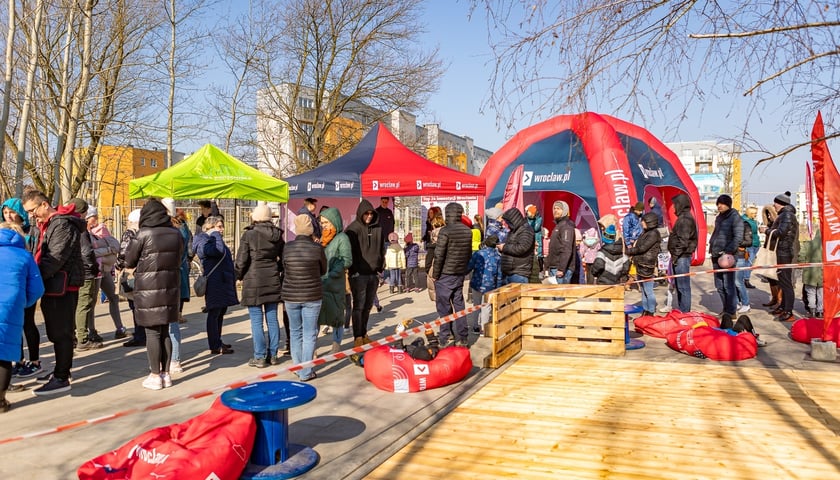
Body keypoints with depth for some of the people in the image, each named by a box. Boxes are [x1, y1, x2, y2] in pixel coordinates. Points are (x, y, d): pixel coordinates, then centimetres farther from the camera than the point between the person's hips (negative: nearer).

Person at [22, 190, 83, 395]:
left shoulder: (63, 224, -13)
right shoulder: (50, 225, 20)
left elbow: (56, 258, -21)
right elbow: (44, 256, 18)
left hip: (62, 287, -10)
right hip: (55, 286, 10)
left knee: (61, 332, -7)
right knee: (56, 331, 17)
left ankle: (62, 379, -3)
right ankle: (61, 370, 28)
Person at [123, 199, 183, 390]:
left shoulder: (144, 234, -11)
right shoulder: (176, 233, 3)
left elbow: (129, 261, -1)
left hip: (148, 289, -4)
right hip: (170, 287, 4)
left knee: (152, 332, 2)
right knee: (165, 331, 12)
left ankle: (155, 376, 7)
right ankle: (166, 373, 18)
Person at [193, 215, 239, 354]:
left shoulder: (215, 240, 20)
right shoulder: (203, 242, -12)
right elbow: (219, 251, -30)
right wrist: (216, 234, -17)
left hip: (223, 282, 10)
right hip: (214, 283, -10)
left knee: (221, 312, 15)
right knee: (214, 314, -6)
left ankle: (218, 342, 24)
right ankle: (215, 346, -4)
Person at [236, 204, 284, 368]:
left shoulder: (249, 234, -10)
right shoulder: (278, 235, 5)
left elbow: (241, 260, -10)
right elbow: (283, 258, 10)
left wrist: (240, 275, 7)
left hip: (253, 281, -5)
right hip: (273, 281, 5)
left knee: (256, 321, 1)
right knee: (272, 318, 11)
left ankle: (259, 357, 4)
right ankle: (273, 354, 18)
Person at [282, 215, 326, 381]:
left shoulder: (287, 247, -6)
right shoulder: (317, 248, -12)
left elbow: (284, 270, 6)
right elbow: (323, 270, 3)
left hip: (290, 296, 2)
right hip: (312, 296, -2)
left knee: (295, 332, 16)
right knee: (309, 334, 5)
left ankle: (298, 368, 22)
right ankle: (306, 372, 8)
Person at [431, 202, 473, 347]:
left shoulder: (445, 231, -16)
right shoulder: (468, 231, 4)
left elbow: (439, 255, -16)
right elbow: (469, 253, 11)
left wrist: (435, 274, -7)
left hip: (445, 275, -6)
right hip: (460, 275, 6)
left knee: (444, 307, 1)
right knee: (459, 305, 12)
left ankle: (446, 339, 2)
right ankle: (463, 338, 15)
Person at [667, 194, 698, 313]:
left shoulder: (685, 219, -15)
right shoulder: (684, 217, 17)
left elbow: (683, 240, -21)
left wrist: (676, 255, -18)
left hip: (682, 257, -11)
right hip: (682, 257, 11)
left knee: (683, 286, -6)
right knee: (679, 285, 16)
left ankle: (685, 312, -2)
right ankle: (681, 311, 24)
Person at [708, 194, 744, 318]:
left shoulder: (735, 217, -7)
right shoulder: (719, 217, 16)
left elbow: (738, 237, -12)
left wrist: (728, 251, -18)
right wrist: (711, 245, 14)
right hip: (716, 255, 8)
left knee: (728, 285, -5)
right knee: (719, 286, 12)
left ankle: (731, 311, 3)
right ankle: (725, 309, 23)